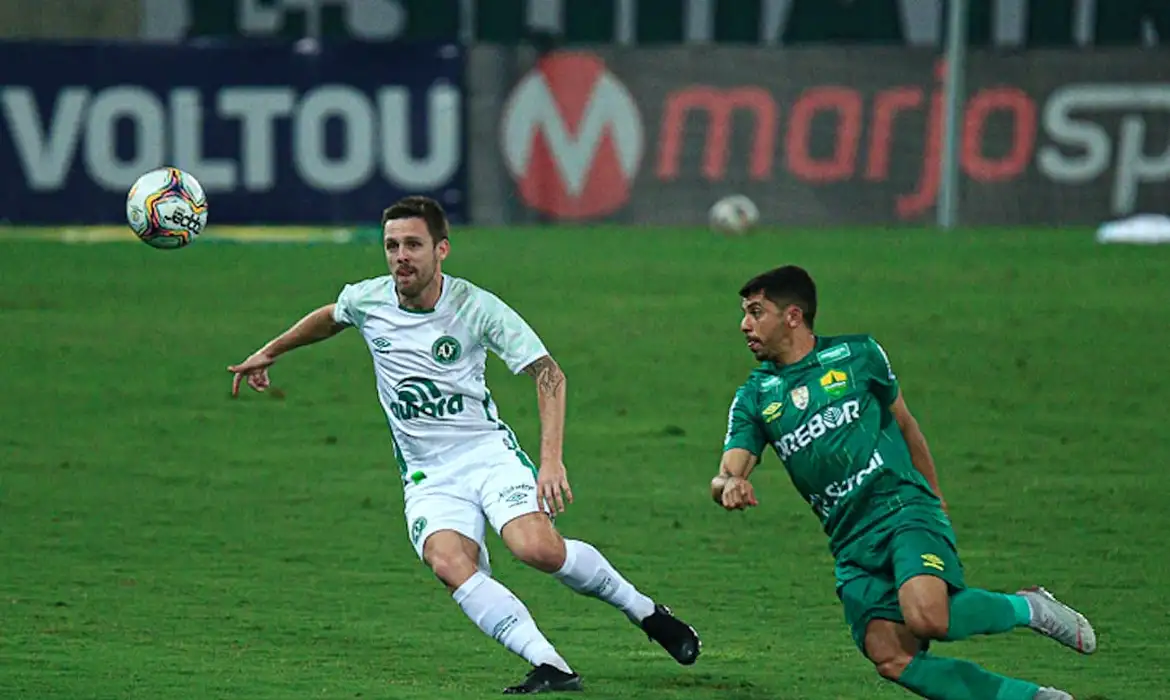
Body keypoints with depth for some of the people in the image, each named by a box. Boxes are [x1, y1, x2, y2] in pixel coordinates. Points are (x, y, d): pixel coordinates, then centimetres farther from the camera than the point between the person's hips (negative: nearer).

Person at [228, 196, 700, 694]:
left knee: (538, 549, -28)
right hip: (427, 475, 3)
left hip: (489, 452, -3)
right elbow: (330, 318, 25)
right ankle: (551, 667, -35)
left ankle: (644, 611, -1)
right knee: (449, 563, -30)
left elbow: (549, 373, -10)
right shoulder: (367, 300, -1)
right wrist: (268, 353, 35)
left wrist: (551, 460, -20)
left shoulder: (477, 307, -12)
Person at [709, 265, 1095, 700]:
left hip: (904, 512, -3)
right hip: (852, 545, 3)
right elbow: (726, 474, -1)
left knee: (927, 618, -31)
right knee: (889, 657, -19)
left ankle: (1027, 609, -3)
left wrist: (934, 498, 23)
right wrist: (728, 485, -26)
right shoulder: (754, 398, 10)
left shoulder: (857, 355, 5)